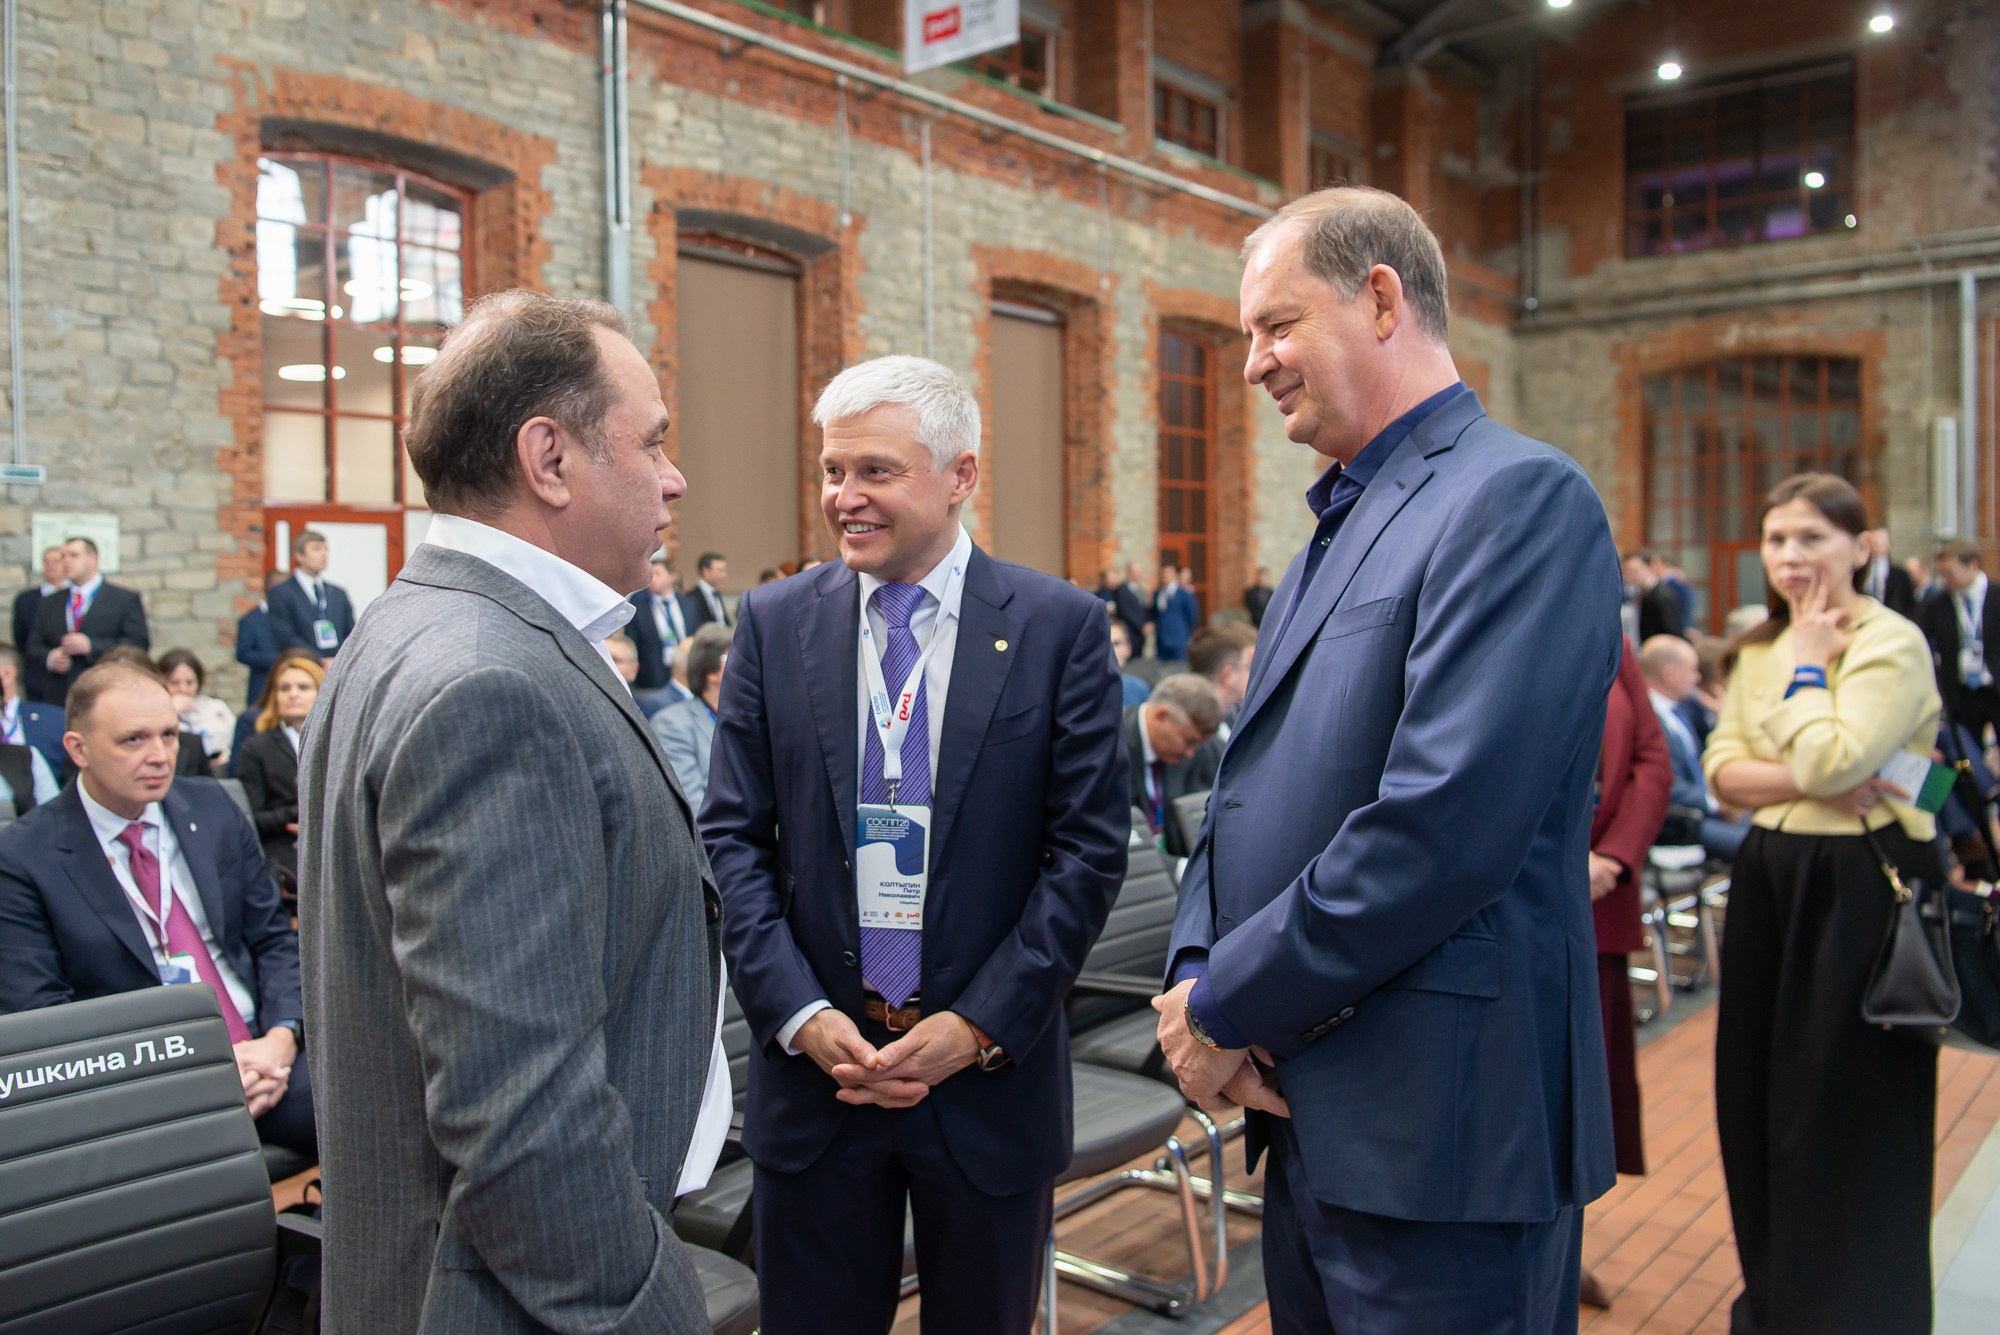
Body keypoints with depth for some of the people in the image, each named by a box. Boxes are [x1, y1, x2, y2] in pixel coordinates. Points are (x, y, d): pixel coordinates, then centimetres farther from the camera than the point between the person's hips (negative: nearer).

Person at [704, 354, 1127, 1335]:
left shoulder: (1059, 626, -5)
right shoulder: (773, 623, 1)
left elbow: (1090, 848, -6)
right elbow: (733, 837, 1)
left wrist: (981, 1025, -11)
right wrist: (798, 1014, -10)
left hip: (993, 1074, -1)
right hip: (813, 1067, 1)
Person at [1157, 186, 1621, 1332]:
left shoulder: (1520, 497, -15)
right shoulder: (1340, 528, 15)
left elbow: (1443, 827, -25)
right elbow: (1254, 788, 12)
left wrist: (1229, 1007, -16)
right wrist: (1198, 974, -4)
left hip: (1441, 1142, -8)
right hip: (1308, 1115, 9)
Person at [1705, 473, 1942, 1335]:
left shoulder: (1892, 643, -12)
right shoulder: (1760, 647, 10)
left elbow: (1831, 760, -24)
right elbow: (1722, 768, 2)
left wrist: (1808, 663, -13)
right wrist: (1807, 782, -14)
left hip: (1860, 887, -7)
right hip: (1769, 879, 7)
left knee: (1848, 1112, 3)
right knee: (1763, 1099, 15)